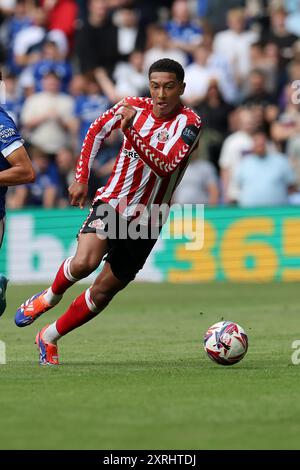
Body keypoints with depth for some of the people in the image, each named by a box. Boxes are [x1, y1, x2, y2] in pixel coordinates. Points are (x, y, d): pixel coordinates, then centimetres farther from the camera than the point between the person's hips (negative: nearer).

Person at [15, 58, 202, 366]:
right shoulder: (133, 107, -3)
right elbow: (96, 131, 14)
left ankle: (50, 337, 24)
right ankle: (49, 297, 4)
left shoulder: (189, 122, -14)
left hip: (145, 222, -1)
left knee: (103, 292, 4)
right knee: (83, 263, -27)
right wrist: (81, 179, 7)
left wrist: (131, 131, -37)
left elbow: (166, 166, -28)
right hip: (111, 203, 1)